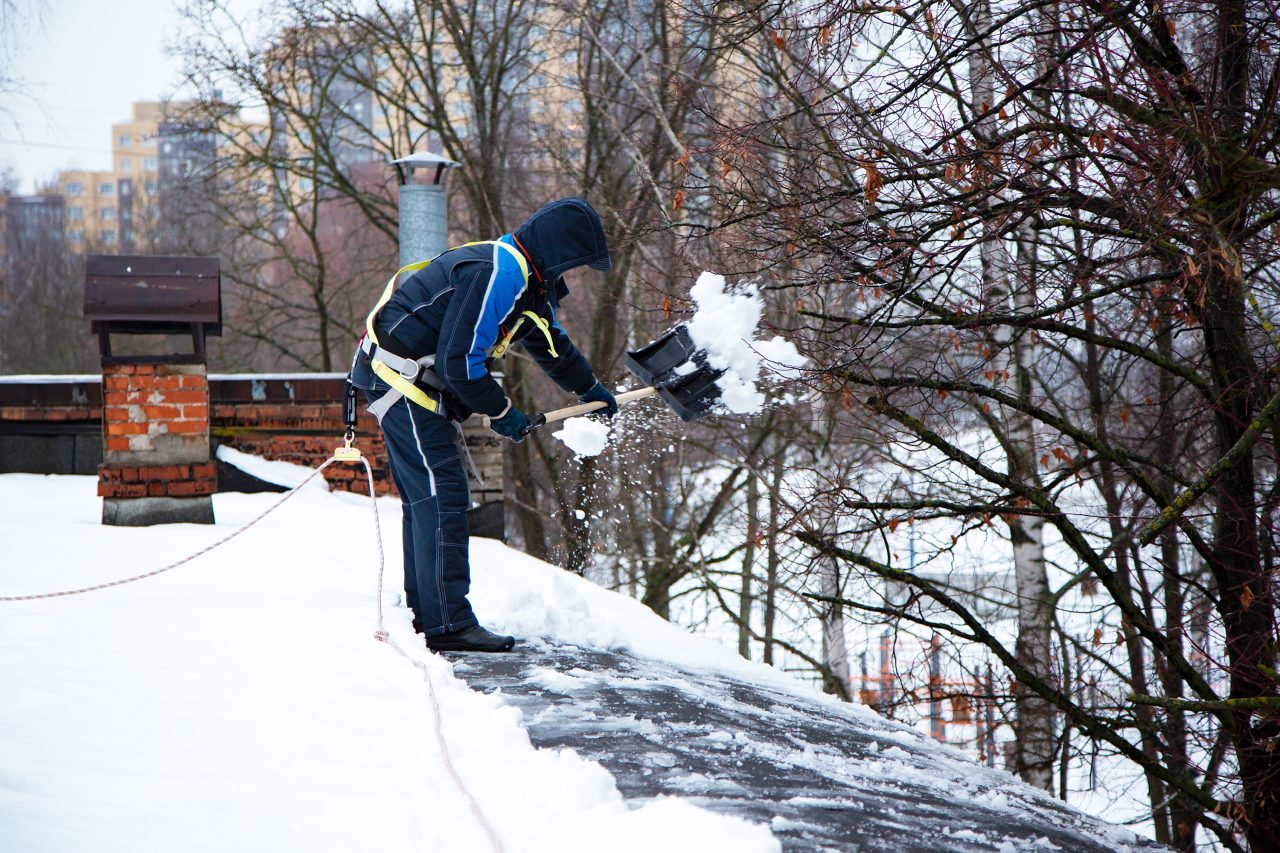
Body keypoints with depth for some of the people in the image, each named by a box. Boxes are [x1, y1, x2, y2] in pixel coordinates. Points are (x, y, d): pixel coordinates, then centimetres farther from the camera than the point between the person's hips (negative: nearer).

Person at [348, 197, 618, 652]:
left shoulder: (525, 277, 13)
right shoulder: (497, 274, -22)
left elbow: (550, 340, 33)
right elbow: (459, 360, -24)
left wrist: (589, 388, 43)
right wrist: (502, 412, -11)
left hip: (417, 383, 11)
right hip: (401, 377, -11)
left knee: (426, 500, 15)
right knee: (442, 496, -12)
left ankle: (427, 614, 23)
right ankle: (448, 624, -12)